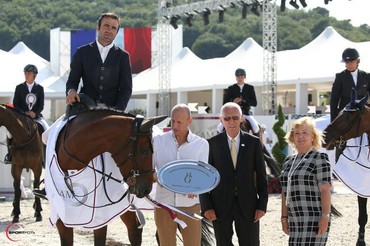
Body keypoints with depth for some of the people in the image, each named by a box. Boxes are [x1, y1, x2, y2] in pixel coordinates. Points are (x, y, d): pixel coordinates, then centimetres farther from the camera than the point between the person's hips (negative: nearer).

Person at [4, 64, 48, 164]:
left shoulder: (39, 88, 5)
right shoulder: (19, 87, 4)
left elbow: (41, 105, 1)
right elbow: (15, 104, -1)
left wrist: (34, 113, -19)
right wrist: (25, 112, -17)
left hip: (36, 115, 0)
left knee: (47, 131, -24)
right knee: (10, 130, -23)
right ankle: (10, 153, -3)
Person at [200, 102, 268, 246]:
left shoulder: (253, 142, 3)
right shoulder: (212, 144, 1)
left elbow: (261, 176, 4)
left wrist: (262, 205, -2)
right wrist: (206, 207, -6)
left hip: (247, 206, 0)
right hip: (221, 206, 0)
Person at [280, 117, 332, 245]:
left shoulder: (319, 158, -4)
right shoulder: (288, 161, 16)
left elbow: (325, 190, -10)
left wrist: (325, 216, -16)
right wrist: (284, 217, 15)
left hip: (314, 219, -7)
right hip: (295, 220, 7)